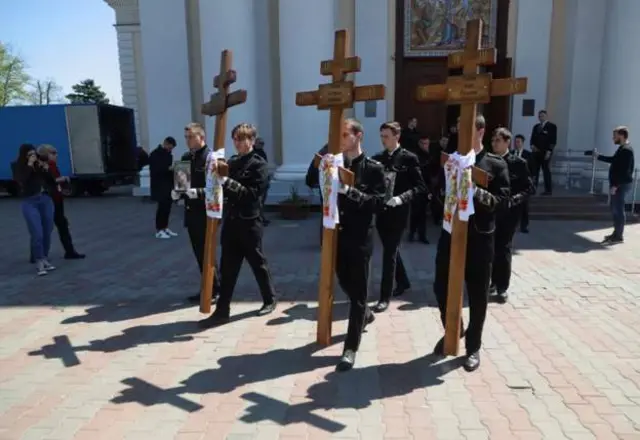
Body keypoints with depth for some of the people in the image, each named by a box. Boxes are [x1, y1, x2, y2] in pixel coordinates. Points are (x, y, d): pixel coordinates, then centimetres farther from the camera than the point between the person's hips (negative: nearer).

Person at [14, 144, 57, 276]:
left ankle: (45, 259, 20)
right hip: (30, 202, -4)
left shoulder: (41, 164, 8)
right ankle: (39, 263, -3)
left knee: (47, 233, 7)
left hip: (46, 200, 4)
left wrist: (47, 170, -7)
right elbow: (22, 181, -20)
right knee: (37, 234, -10)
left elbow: (53, 183, 8)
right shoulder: (19, 167, 0)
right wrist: (29, 165, -16)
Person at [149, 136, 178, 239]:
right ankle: (159, 230, 4)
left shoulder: (168, 154, 14)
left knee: (167, 207, 8)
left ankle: (165, 228, 17)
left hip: (168, 185, 7)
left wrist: (173, 168, -1)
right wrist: (168, 169, -22)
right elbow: (154, 170, -17)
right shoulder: (155, 154, -9)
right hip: (160, 186, -7)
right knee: (162, 207, -5)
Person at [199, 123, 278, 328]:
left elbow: (253, 194, -18)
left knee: (258, 264, 10)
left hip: (250, 223, -5)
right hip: (231, 221, 5)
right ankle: (222, 310, 13)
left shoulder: (259, 165, -7)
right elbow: (226, 189, 14)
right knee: (227, 268, 6)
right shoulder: (232, 162, 10)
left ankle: (270, 299, 31)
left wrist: (227, 181, -24)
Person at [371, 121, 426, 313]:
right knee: (391, 250, 18)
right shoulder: (377, 158, 7)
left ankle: (385, 297, 6)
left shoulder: (409, 158, -7)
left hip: (397, 212, -5)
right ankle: (403, 282, 40)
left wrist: (402, 198, -23)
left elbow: (420, 187, -9)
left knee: (389, 253, -3)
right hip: (381, 211, 5)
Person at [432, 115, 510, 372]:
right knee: (441, 287, 7)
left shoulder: (496, 165, -2)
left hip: (479, 237, -3)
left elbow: (503, 202, -9)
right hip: (450, 234, 3)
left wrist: (477, 192, -25)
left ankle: (473, 347, 25)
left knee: (477, 295, 7)